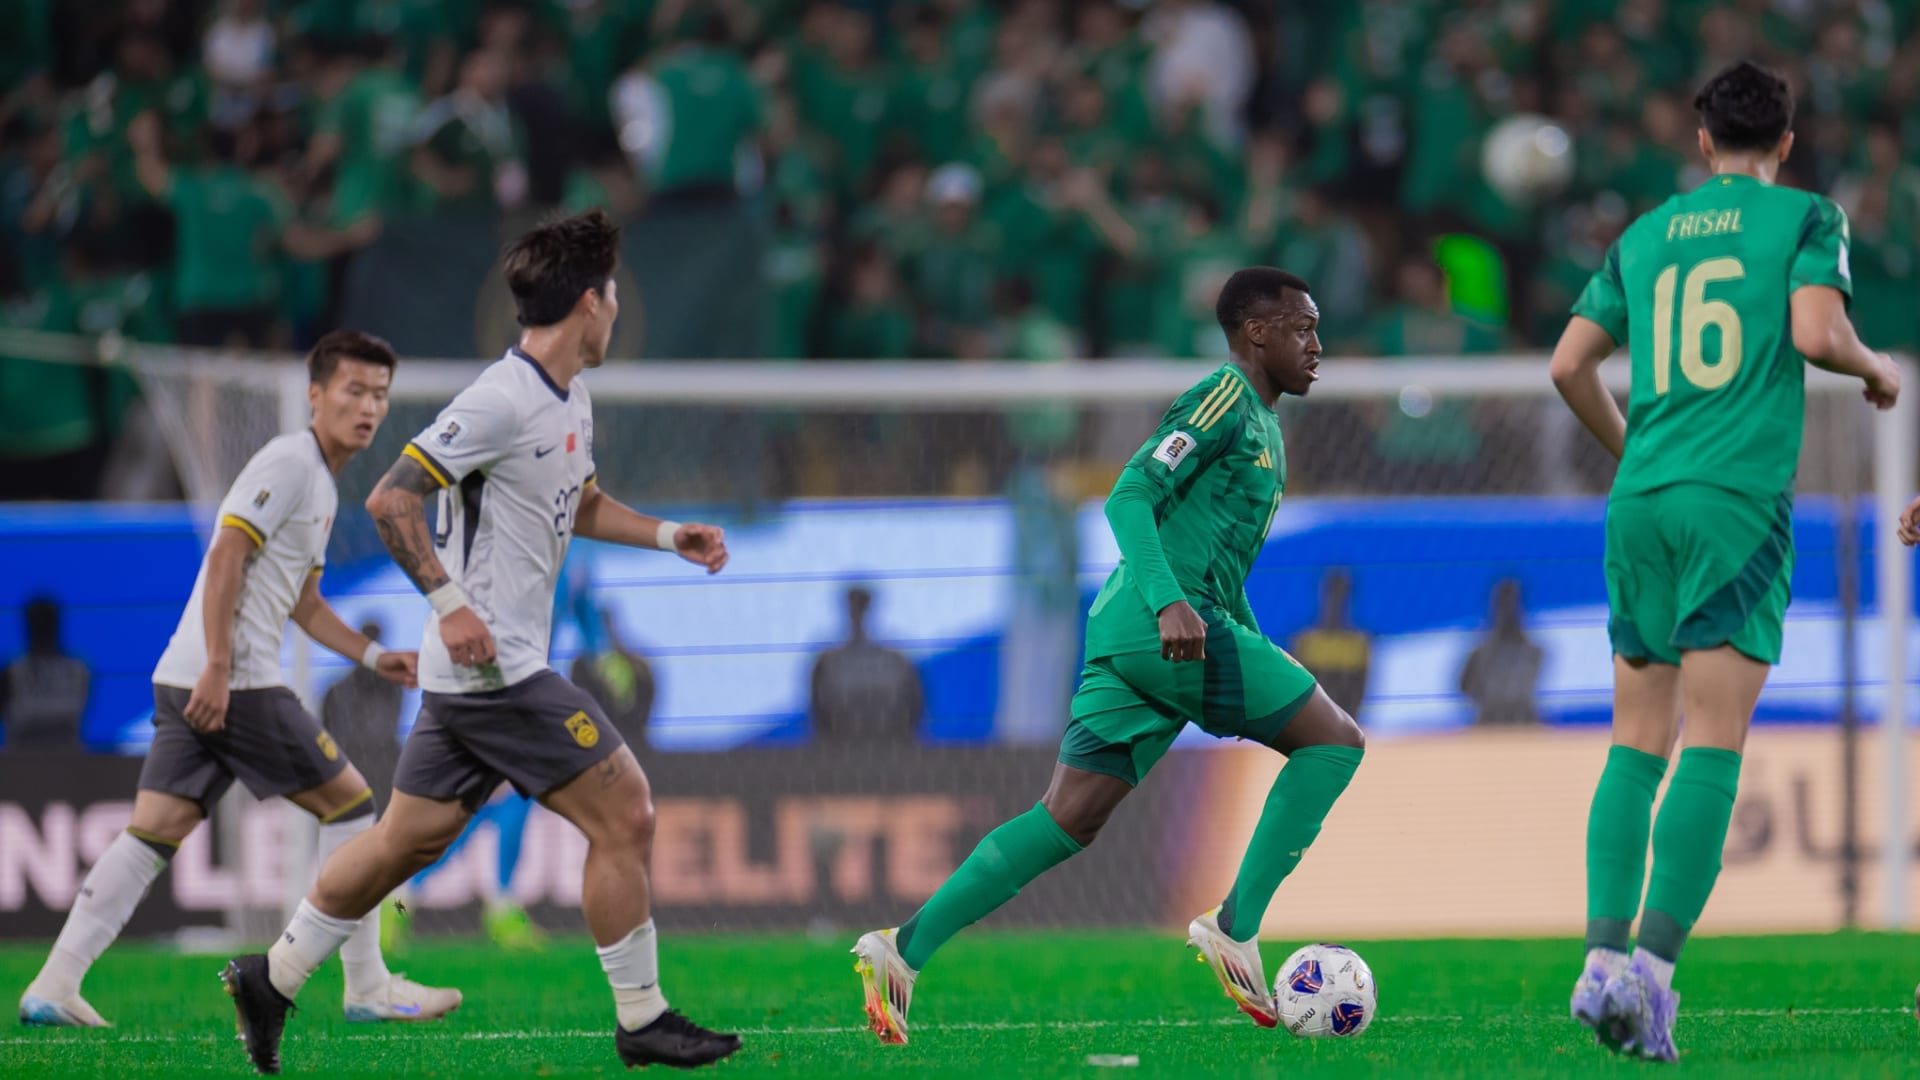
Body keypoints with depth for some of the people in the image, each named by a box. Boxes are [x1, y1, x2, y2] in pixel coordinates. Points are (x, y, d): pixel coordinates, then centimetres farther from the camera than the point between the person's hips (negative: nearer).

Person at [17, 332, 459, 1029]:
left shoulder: (322, 483, 23)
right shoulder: (288, 462, -9)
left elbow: (303, 603, 31)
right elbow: (225, 557, -17)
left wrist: (372, 656, 20)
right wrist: (217, 671, -23)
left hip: (186, 683, 10)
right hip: (235, 682, -10)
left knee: (153, 833, 3)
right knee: (349, 802, -1)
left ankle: (55, 985, -4)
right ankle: (367, 987, 3)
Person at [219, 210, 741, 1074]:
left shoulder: (570, 402, 13)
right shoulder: (502, 400, -17)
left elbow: (580, 506, 32)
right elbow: (391, 498, -19)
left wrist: (668, 536, 19)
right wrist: (450, 602, -23)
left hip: (471, 672, 10)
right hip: (492, 666, -10)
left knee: (411, 838, 15)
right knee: (623, 814, -8)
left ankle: (274, 977, 23)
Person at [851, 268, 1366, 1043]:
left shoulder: (1258, 423, 27)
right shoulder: (1224, 398, -4)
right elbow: (1130, 498, -14)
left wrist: (1257, 655, 29)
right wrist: (1170, 603, -26)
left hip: (1123, 633, 10)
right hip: (1170, 627, -10)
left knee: (1069, 819, 3)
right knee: (1336, 740, -5)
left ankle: (906, 949, -4)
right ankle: (1236, 927, -9)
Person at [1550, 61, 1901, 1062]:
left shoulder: (1644, 235, 17)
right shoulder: (1806, 218, 4)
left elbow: (1569, 364, 15)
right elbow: (1815, 332, -12)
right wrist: (1879, 368, 9)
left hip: (1640, 501, 5)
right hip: (1739, 496, -5)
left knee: (1637, 743, 9)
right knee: (1713, 746, -7)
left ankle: (1605, 959, -2)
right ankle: (1653, 967, -18)